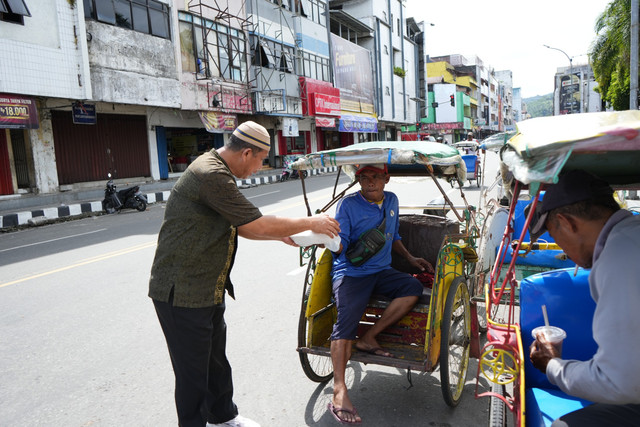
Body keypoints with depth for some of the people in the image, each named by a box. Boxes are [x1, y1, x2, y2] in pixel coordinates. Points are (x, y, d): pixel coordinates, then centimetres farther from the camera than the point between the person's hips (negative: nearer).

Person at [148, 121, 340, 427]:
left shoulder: (216, 170, 11)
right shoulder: (211, 175, -24)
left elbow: (242, 227, 19)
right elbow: (259, 225, -23)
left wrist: (281, 235, 11)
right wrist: (311, 223, -11)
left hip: (209, 289, 10)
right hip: (182, 292, -10)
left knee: (216, 359, 23)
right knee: (193, 372, 5)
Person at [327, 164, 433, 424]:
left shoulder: (391, 201, 12)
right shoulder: (348, 204, -5)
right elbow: (340, 247, -11)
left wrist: (410, 259, 19)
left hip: (382, 271, 5)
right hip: (351, 272, -5)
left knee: (413, 287, -22)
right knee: (347, 317, -25)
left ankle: (369, 338, -14)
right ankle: (339, 392, -25)